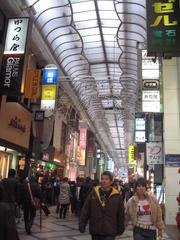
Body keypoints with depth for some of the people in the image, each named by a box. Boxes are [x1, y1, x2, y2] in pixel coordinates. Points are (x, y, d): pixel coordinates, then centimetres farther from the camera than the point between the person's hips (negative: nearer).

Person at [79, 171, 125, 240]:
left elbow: (121, 214, 3)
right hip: (95, 232, 3)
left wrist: (120, 229, 6)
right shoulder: (94, 193, 1)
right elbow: (85, 210, 4)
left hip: (109, 233, -2)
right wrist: (82, 224, 1)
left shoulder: (117, 196, -3)